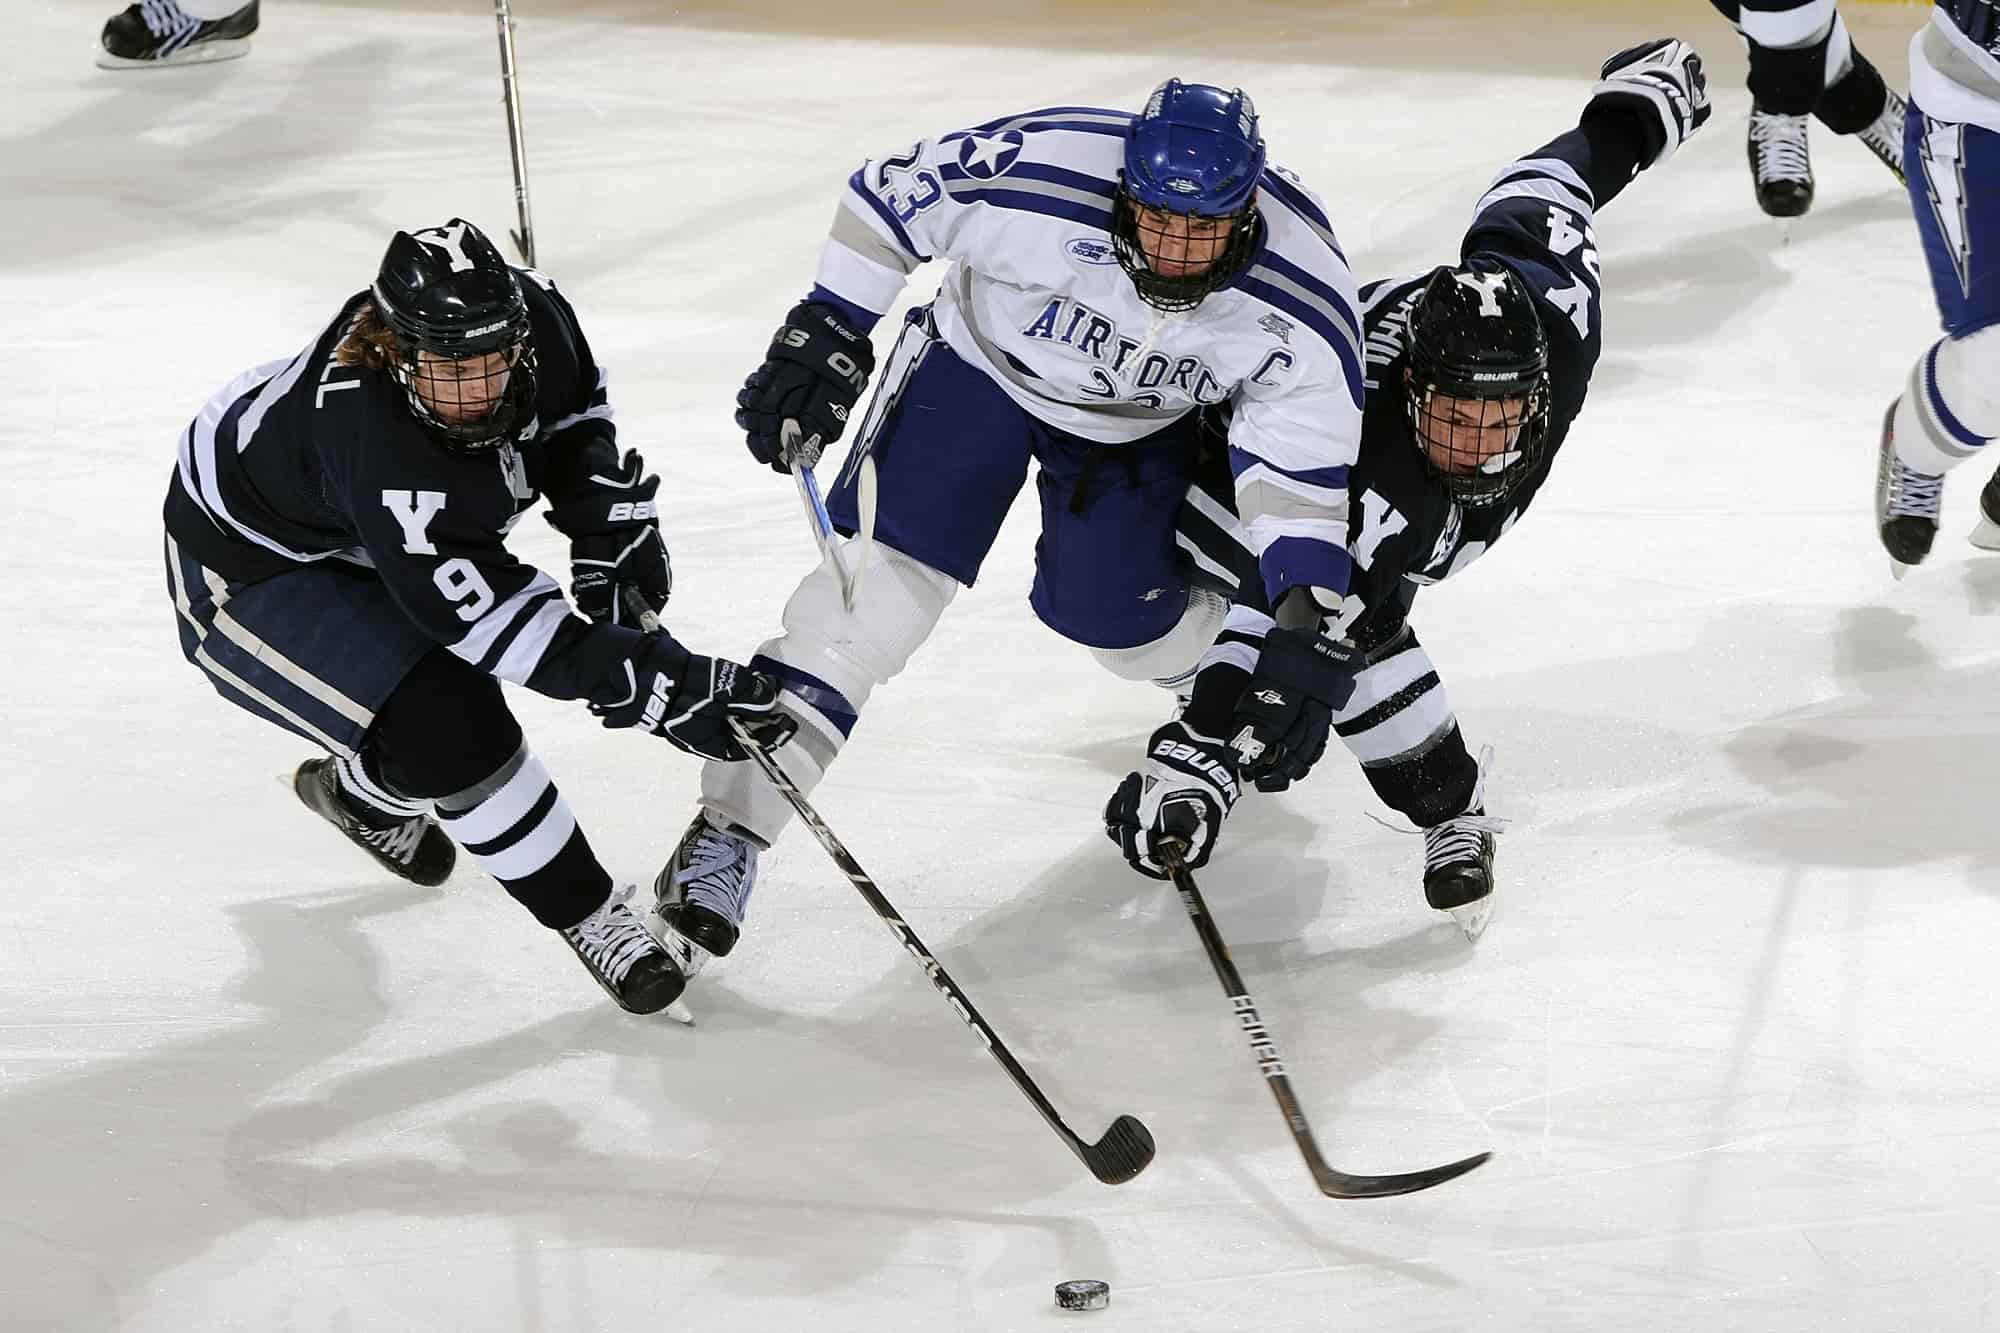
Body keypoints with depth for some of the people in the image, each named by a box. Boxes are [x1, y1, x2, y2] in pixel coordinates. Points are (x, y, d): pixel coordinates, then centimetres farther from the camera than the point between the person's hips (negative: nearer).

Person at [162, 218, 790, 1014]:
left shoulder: (531, 314, -24)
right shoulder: (371, 438, -43)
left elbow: (574, 414, 2)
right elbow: (493, 613, -40)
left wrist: (611, 531, -7)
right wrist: (658, 688, -42)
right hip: (245, 570, -8)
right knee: (447, 726, -22)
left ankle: (363, 792, 52)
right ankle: (588, 917, -5)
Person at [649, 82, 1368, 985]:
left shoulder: (1300, 300, -30)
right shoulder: (1035, 172, -36)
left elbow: (1303, 459, -19)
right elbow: (887, 197, -19)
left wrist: (1305, 611, -27)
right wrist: (828, 336, -17)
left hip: (1139, 423, 2)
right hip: (980, 363, -2)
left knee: (1114, 615, 2)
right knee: (881, 582, -14)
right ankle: (731, 828, -12)